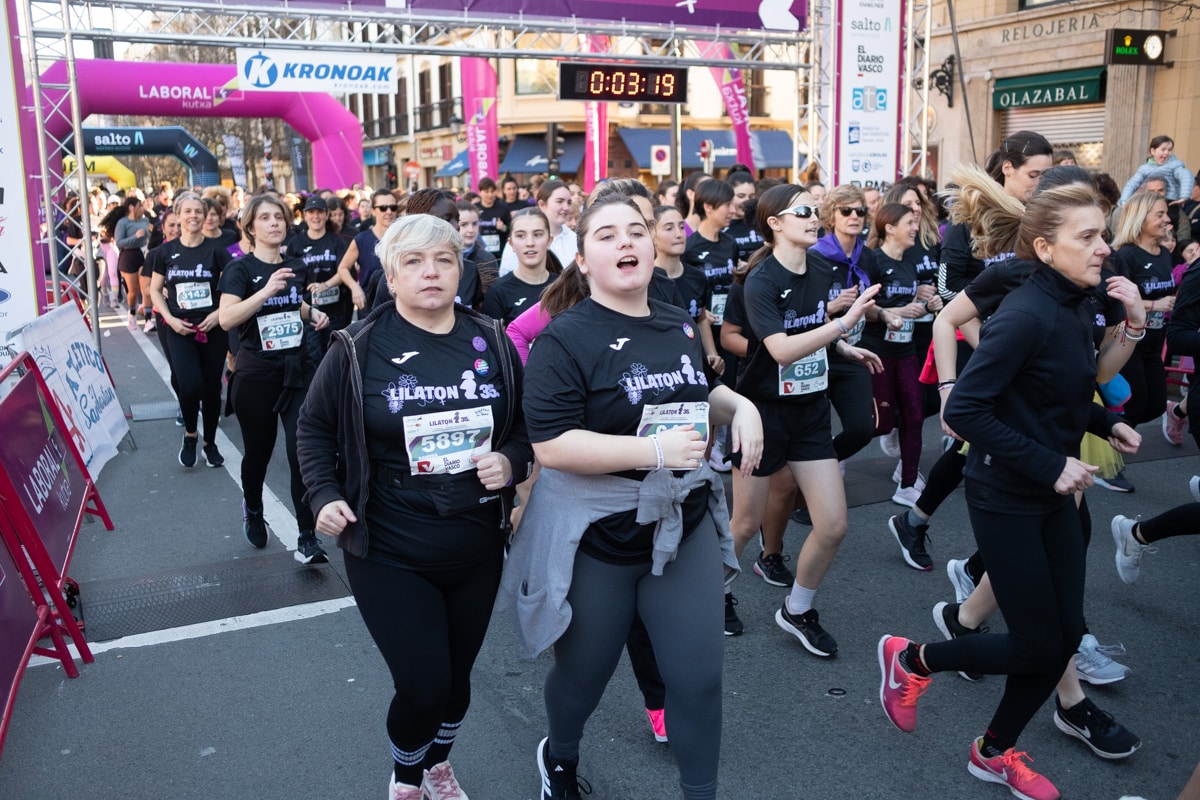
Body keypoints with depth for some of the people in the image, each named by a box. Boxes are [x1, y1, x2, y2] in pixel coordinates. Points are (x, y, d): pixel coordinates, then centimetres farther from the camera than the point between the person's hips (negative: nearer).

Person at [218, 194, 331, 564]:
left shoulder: (296, 266, 6)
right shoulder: (240, 269, -9)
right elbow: (226, 319, -22)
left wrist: (313, 313, 4)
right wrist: (267, 290, -31)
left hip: (297, 370, 3)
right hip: (256, 374, -3)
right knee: (259, 451, 12)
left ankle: (307, 539, -1)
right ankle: (252, 509, 42)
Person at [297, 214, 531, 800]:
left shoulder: (491, 342, 1)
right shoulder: (358, 348, -8)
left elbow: (526, 423, 9)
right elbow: (314, 426, 4)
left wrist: (511, 460, -11)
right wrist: (324, 496, -8)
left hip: (478, 549, 4)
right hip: (389, 553, -3)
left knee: (457, 675, 18)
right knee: (423, 685, -4)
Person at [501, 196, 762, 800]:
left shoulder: (680, 326, 4)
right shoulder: (565, 338, -16)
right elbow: (550, 446, -24)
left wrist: (739, 406, -1)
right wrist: (653, 451, -28)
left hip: (685, 523, 5)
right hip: (595, 536, -4)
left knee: (699, 677, 7)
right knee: (583, 674, 17)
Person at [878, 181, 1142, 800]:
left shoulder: (1077, 305, 3)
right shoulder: (1027, 315, -24)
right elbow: (963, 411, -27)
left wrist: (1104, 422, 2)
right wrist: (1049, 463, -25)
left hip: (1054, 493, 8)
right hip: (1006, 498, -8)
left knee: (1066, 635, 12)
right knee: (1039, 646, 1)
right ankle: (910, 659, 23)